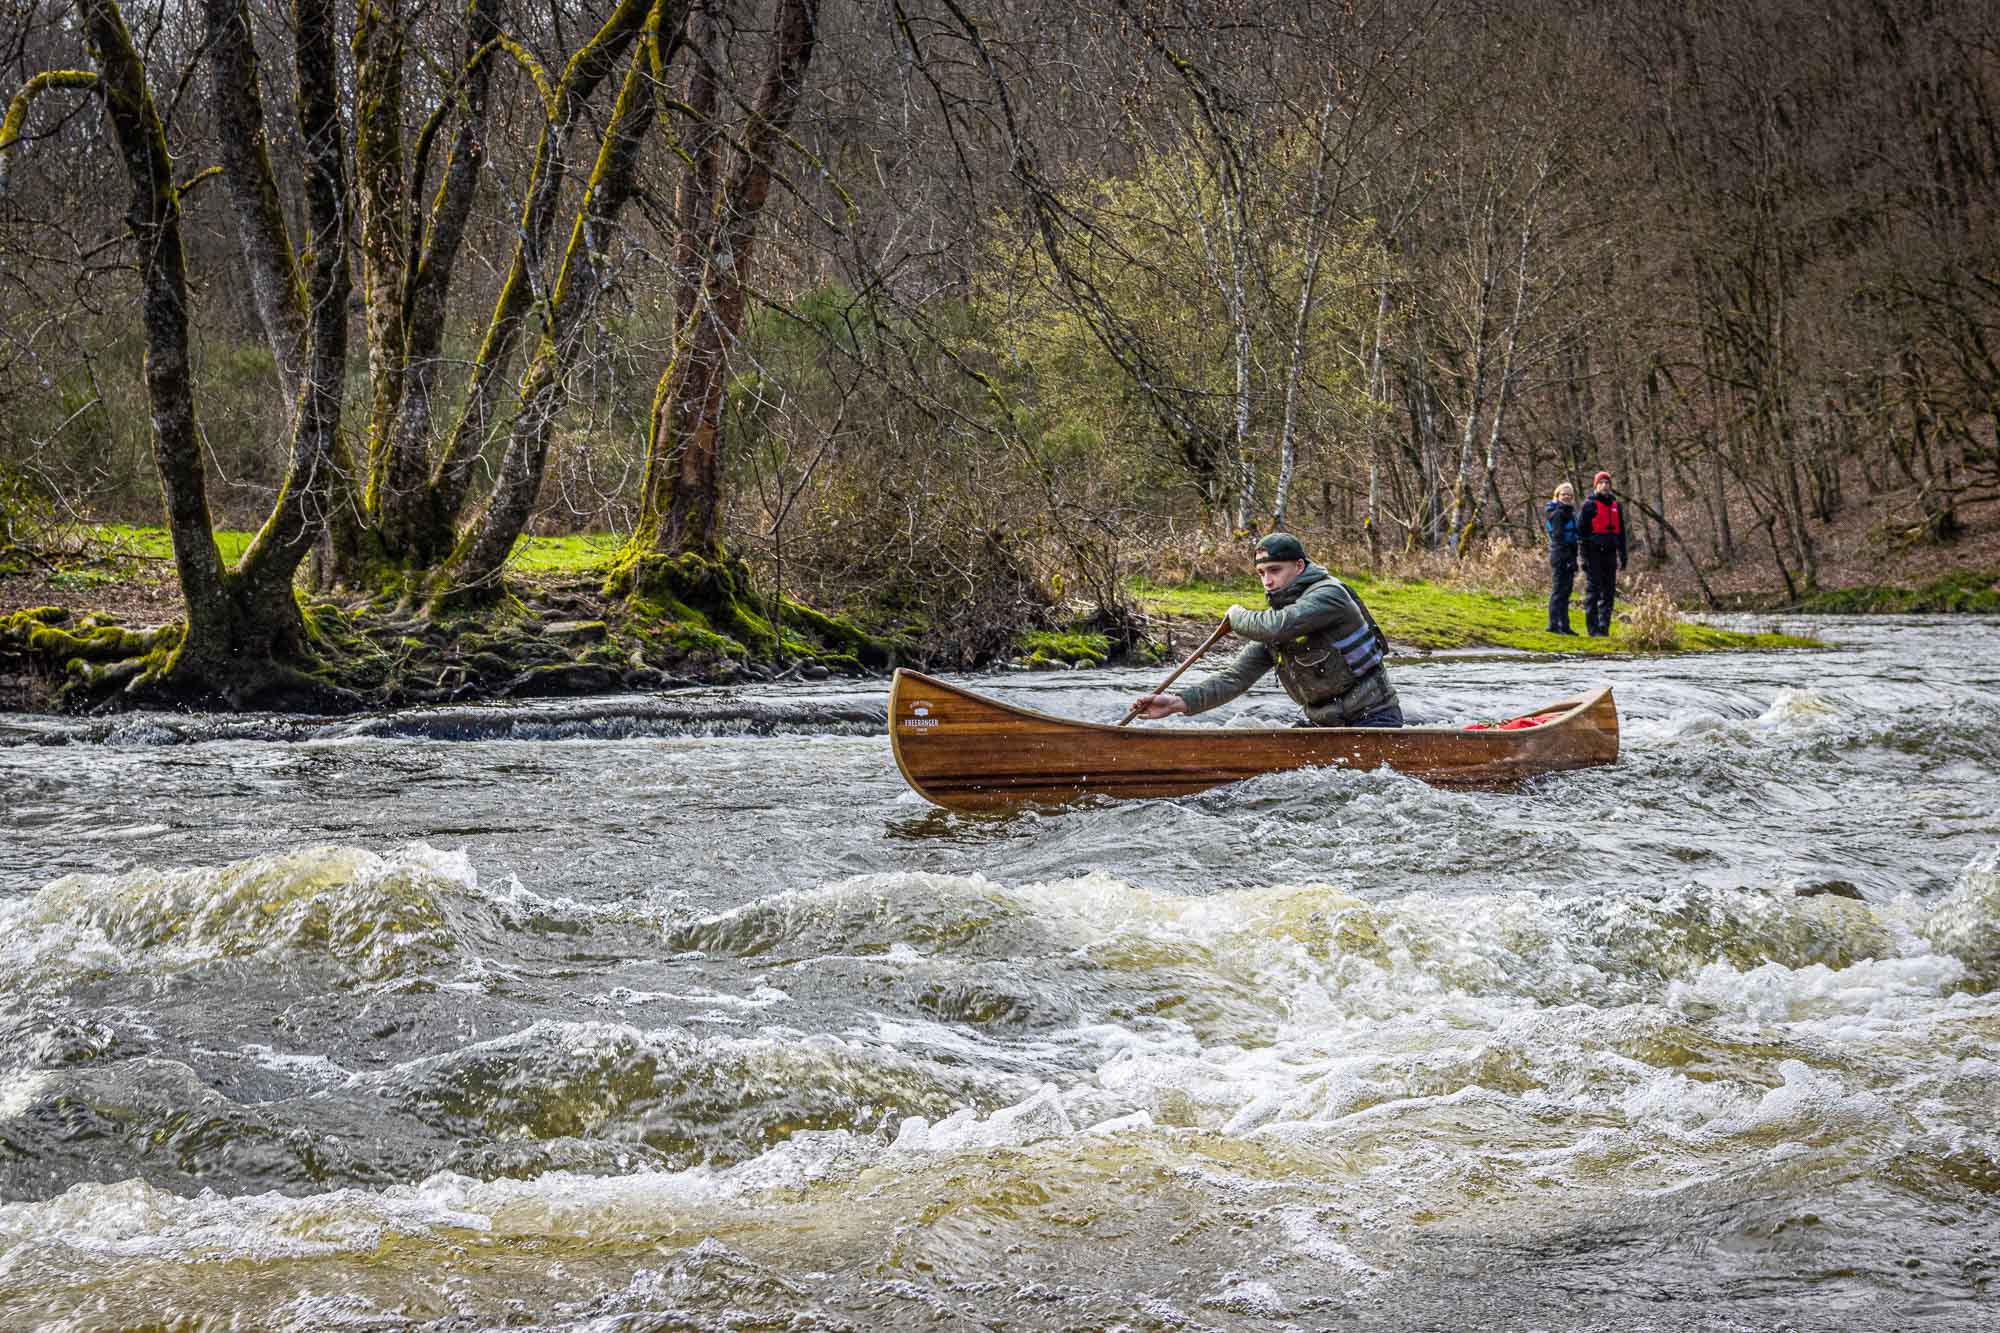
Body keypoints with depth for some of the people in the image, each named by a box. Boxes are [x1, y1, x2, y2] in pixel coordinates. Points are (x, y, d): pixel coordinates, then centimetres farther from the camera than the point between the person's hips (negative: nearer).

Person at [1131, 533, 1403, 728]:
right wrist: (1179, 702, -13)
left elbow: (1276, 627, -32)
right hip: (1323, 722, 8)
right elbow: (1236, 677, 0)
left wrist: (1237, 616, -9)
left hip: (1374, 718, -8)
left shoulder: (1329, 594, -16)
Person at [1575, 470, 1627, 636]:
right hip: (1594, 553, -5)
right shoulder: (1589, 505, -2)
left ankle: (1604, 627, 9)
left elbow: (1621, 532, 20)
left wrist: (1622, 555, 14)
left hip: (1609, 554, 5)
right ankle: (1592, 629, -3)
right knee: (1592, 591, -5)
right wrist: (1584, 557, -12)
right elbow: (1581, 531, -6)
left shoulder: (1615, 506, 15)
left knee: (1609, 592, 5)